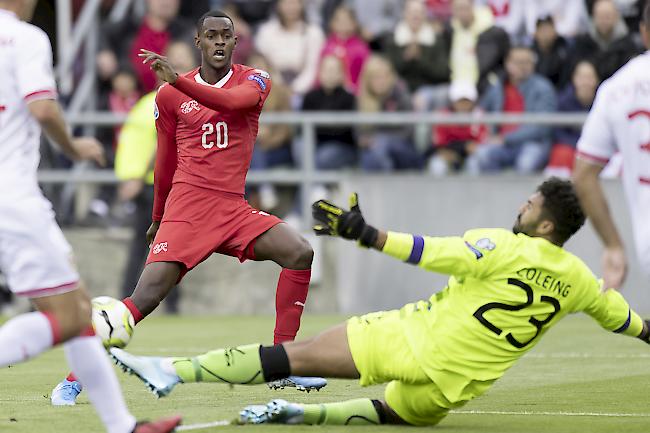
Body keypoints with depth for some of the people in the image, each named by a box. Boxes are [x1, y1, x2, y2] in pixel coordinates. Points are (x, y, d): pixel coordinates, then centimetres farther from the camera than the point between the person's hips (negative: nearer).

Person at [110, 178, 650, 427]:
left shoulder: (507, 249, -12)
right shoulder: (577, 279, 5)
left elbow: (437, 253, -20)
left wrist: (364, 233, -22)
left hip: (418, 338, -6)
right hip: (456, 384, 6)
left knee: (298, 354, -8)